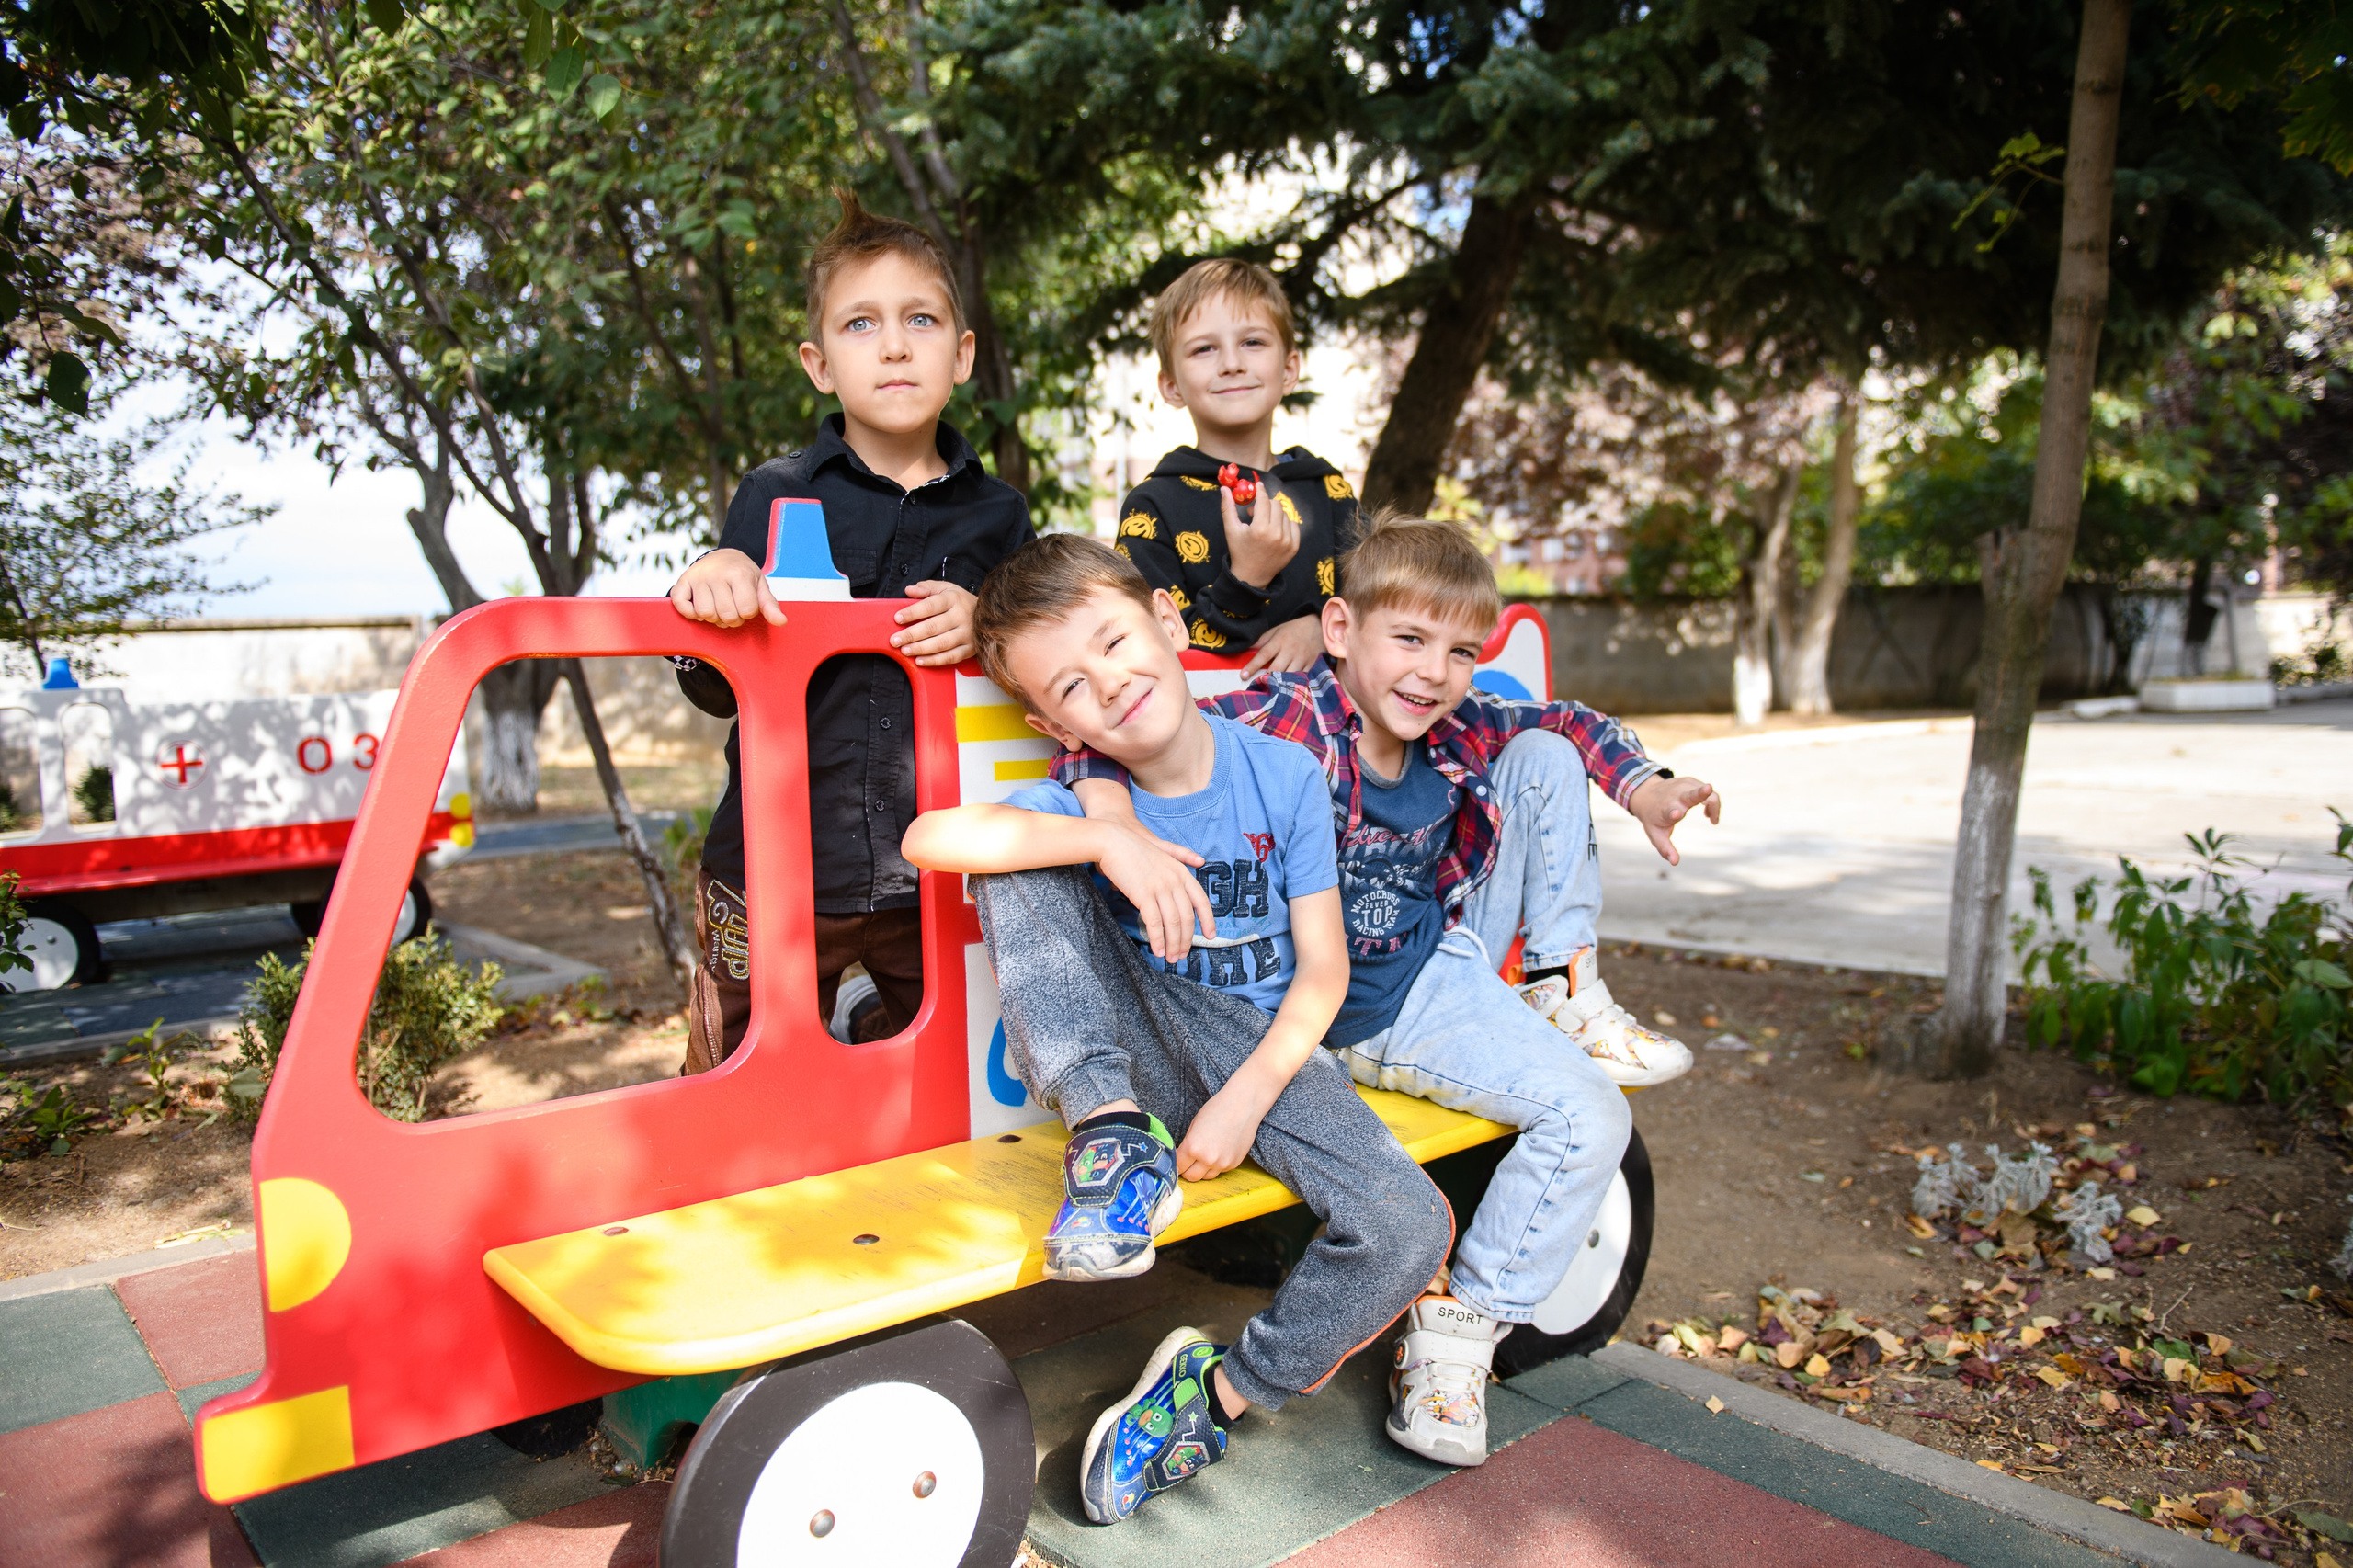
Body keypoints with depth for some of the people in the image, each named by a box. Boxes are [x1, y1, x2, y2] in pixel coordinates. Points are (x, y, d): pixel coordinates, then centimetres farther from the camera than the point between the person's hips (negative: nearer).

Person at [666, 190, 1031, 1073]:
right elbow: (717, 693, -3)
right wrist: (712, 588, -23)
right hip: (778, 868, -2)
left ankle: (862, 1029, 47)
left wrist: (986, 631, -12)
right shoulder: (778, 495, -2)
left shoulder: (998, 514, 4)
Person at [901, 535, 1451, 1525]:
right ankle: (1118, 1138, -24)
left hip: (1262, 1053, 1)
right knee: (1025, 860, -22)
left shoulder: (1284, 775, -7)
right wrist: (1110, 841, -37)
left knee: (1411, 1230, -24)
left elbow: (1322, 968, -6)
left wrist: (1246, 1100, -18)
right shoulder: (1079, 801, -8)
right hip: (1130, 1058, 0)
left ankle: (1219, 1389, 0)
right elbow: (928, 837, -28)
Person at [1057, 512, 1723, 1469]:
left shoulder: (1456, 735, -7)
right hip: (1366, 1019, -6)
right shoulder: (1291, 725, -26)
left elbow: (1568, 724, 13)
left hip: (1449, 954, 7)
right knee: (1587, 1112, -18)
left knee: (1545, 762, -2)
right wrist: (1120, 830, -50)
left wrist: (1644, 787, -2)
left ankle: (1564, 993, 8)